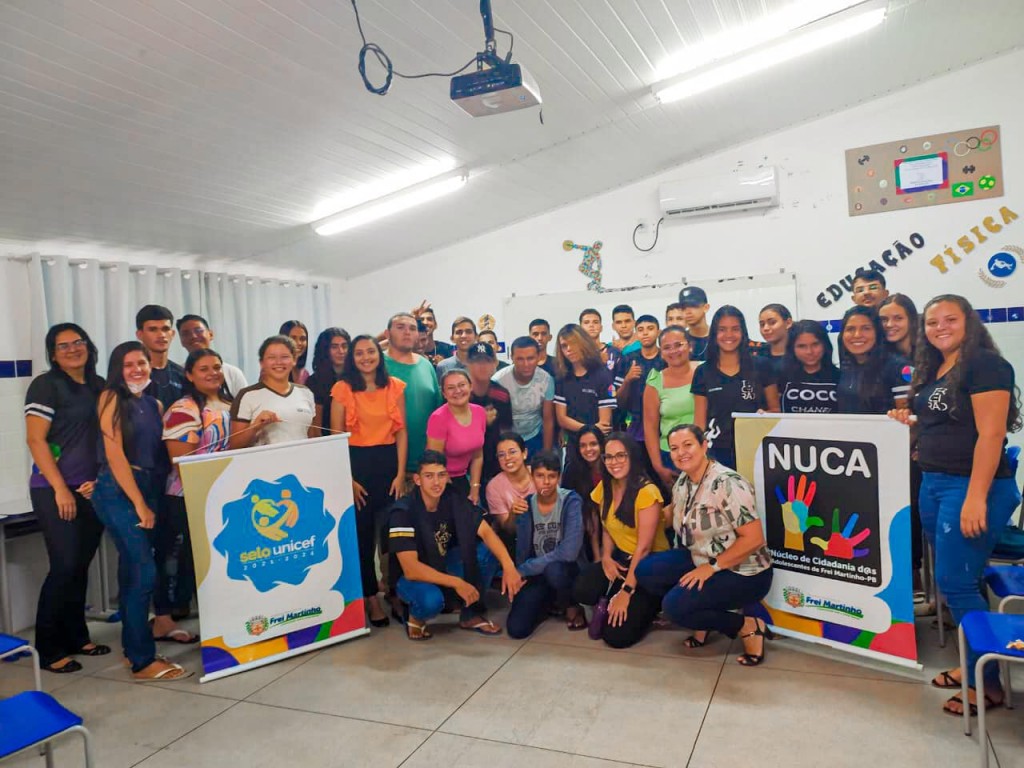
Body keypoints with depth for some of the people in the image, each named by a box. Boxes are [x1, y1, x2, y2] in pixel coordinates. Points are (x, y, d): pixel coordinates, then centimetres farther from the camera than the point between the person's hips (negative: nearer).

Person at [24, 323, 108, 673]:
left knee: (81, 566, 11)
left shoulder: (99, 386, 12)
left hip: (92, 490, 6)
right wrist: (60, 489, -15)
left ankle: (76, 638, 23)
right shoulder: (45, 385, -6)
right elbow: (35, 440, -12)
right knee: (64, 566, -6)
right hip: (54, 491, -6)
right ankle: (48, 649, 7)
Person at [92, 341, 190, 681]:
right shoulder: (112, 398, -4)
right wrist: (139, 503, -13)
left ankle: (133, 647, 21)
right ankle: (143, 661, -4)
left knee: (132, 571, 12)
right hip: (117, 490, -6)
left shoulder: (154, 404, 14)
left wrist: (148, 501, 1)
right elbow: (114, 453, -11)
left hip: (149, 488, 6)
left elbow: (159, 452, 12)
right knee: (144, 572, -11)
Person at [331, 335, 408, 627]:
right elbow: (336, 437, -2)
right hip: (356, 462, -1)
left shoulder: (395, 386, 3)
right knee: (361, 533, 6)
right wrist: (347, 479, -7)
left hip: (388, 460, 2)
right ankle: (371, 596, 19)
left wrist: (401, 473, -4)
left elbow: (402, 431, 3)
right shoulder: (342, 388, -2)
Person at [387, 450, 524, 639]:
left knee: (488, 551, -19)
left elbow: (486, 532, -20)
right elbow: (411, 569, -32)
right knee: (431, 600, -39)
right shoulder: (403, 511, -27)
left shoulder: (454, 499, -12)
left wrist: (508, 566, -36)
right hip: (413, 576, -5)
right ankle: (415, 615, -1)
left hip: (444, 565, 5)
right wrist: (456, 582, -37)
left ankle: (472, 613, 0)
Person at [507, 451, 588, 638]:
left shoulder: (571, 501, -17)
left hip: (568, 571, -3)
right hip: (537, 574, 3)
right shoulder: (526, 505, -4)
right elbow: (522, 553, 1)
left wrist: (523, 570, -26)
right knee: (517, 629, -16)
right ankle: (551, 604, 17)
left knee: (553, 569, -38)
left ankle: (572, 606, -4)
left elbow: (569, 551, -29)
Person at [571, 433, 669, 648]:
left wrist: (626, 591, -21)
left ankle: (646, 607, 10)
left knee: (616, 635, -17)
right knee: (581, 590, -23)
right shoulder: (605, 488, 2)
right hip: (621, 558, 6)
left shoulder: (647, 492, -20)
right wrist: (606, 557, -8)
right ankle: (610, 604, 7)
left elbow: (644, 548, -21)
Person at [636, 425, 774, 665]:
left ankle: (749, 627, -3)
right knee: (645, 571, -8)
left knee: (674, 605, -23)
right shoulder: (683, 481, 1)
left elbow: (754, 539, -25)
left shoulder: (727, 484, -23)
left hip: (743, 573, -8)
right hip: (702, 560, 8)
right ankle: (706, 617, 6)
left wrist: (711, 568, -24)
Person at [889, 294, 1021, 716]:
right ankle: (974, 663, 26)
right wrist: (909, 420, 5)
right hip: (933, 483, 9)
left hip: (973, 486, -9)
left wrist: (977, 497, -24)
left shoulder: (986, 365, -12)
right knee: (951, 579, 13)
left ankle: (988, 682, 9)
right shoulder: (932, 371, 14)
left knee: (956, 582, -6)